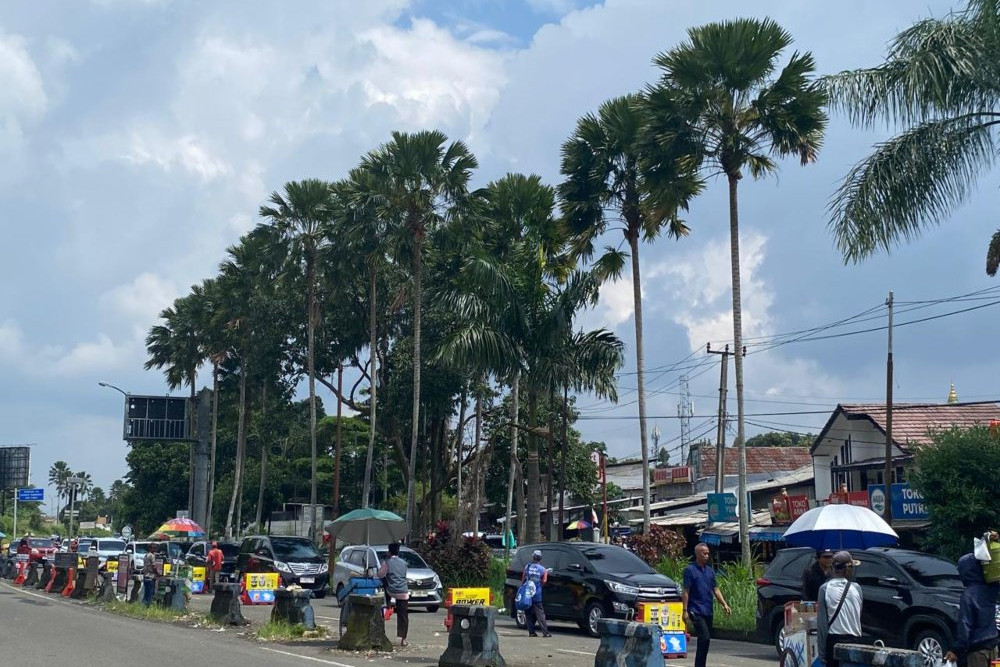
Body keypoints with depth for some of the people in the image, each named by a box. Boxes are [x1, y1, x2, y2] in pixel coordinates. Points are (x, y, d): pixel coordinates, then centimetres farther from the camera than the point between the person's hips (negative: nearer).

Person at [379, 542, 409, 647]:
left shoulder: (387, 562, -3)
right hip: (403, 593, 2)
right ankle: (403, 639, -2)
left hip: (391, 591, -2)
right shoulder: (403, 563, 9)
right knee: (403, 616, 3)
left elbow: (380, 574, 2)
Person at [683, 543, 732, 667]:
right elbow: (686, 592, -8)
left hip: (708, 611, 7)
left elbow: (715, 589, 15)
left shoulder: (710, 571, 13)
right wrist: (685, 611, -13)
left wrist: (724, 604, 2)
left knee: (705, 640, 9)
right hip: (696, 611, -7)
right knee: (705, 638, -16)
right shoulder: (690, 570, -6)